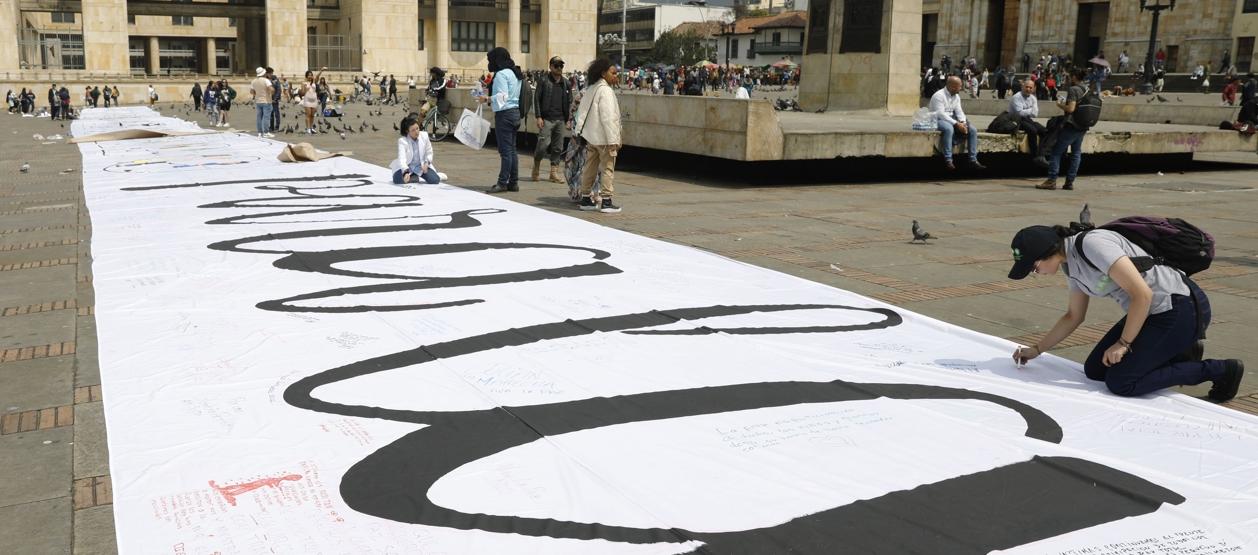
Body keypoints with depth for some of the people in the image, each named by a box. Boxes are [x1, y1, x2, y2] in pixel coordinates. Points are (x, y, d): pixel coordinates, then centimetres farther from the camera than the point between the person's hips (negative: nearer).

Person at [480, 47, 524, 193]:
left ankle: (503, 182, -6)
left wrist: (487, 99, -12)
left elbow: (501, 96, -20)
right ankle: (513, 182, 13)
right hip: (515, 111, 9)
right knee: (512, 149, 11)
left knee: (505, 150, -8)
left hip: (504, 114, -9)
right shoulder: (515, 73, 15)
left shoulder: (501, 74, -13)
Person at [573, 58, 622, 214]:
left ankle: (585, 198, 20)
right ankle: (605, 201, -2)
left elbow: (582, 111, 13)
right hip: (603, 137, -9)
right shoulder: (605, 90, -15)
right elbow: (607, 117, -20)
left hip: (590, 135, 9)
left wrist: (579, 130, 14)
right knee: (607, 168, -2)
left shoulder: (592, 89, 12)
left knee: (589, 167, 13)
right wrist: (613, 140, -20)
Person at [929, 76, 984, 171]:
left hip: (952, 121, 8)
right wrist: (956, 124, -28)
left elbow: (959, 111, 6)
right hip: (939, 121, -8)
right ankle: (948, 160, -37)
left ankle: (973, 160, -7)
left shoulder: (956, 97, 11)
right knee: (949, 129, -41)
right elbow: (940, 114, -23)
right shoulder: (939, 96, -15)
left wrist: (963, 123, -16)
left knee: (973, 130, -7)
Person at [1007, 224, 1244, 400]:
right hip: (1151, 312, 10)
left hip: (1182, 308, -10)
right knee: (1094, 370, 7)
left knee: (1120, 383, -11)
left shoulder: (1092, 244, -23)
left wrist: (1123, 344, -15)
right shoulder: (1071, 266, 7)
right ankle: (1180, 356, 15)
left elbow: (1142, 295, -24)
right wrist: (1036, 349, 20)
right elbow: (1073, 316, 22)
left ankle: (1219, 370, 0)